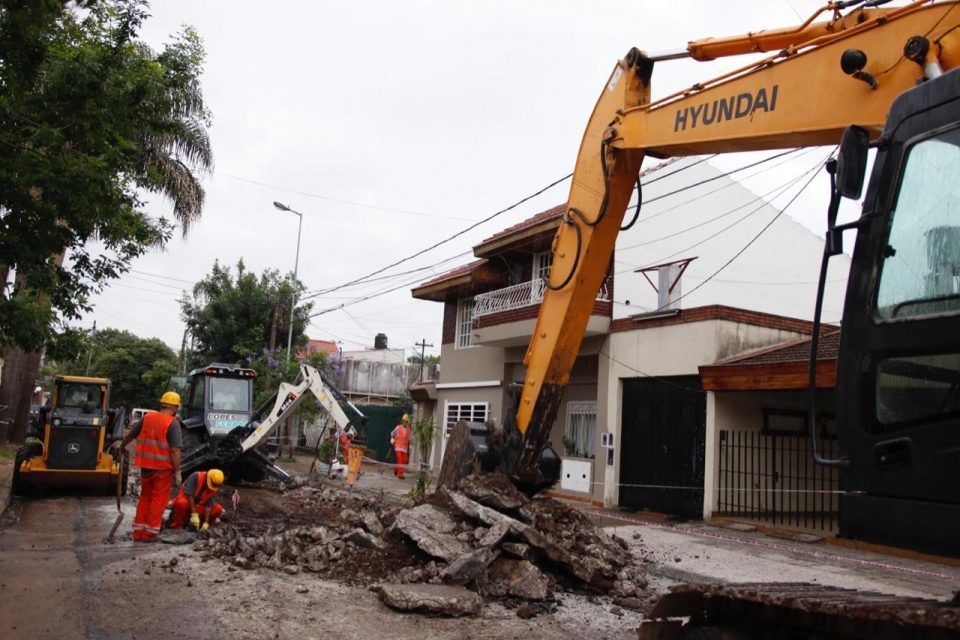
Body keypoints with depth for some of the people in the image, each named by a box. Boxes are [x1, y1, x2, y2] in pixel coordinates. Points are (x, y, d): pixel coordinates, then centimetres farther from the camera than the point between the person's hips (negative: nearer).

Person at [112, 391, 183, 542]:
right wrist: (177, 472, -13)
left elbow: (130, 435, 18)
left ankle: (138, 532, 24)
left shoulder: (147, 417, 3)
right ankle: (150, 533, 9)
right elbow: (175, 450, -19)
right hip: (163, 467, -5)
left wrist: (121, 446, 37)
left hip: (146, 466, 6)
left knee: (145, 497, 18)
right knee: (158, 499, 6)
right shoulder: (173, 423, -14)